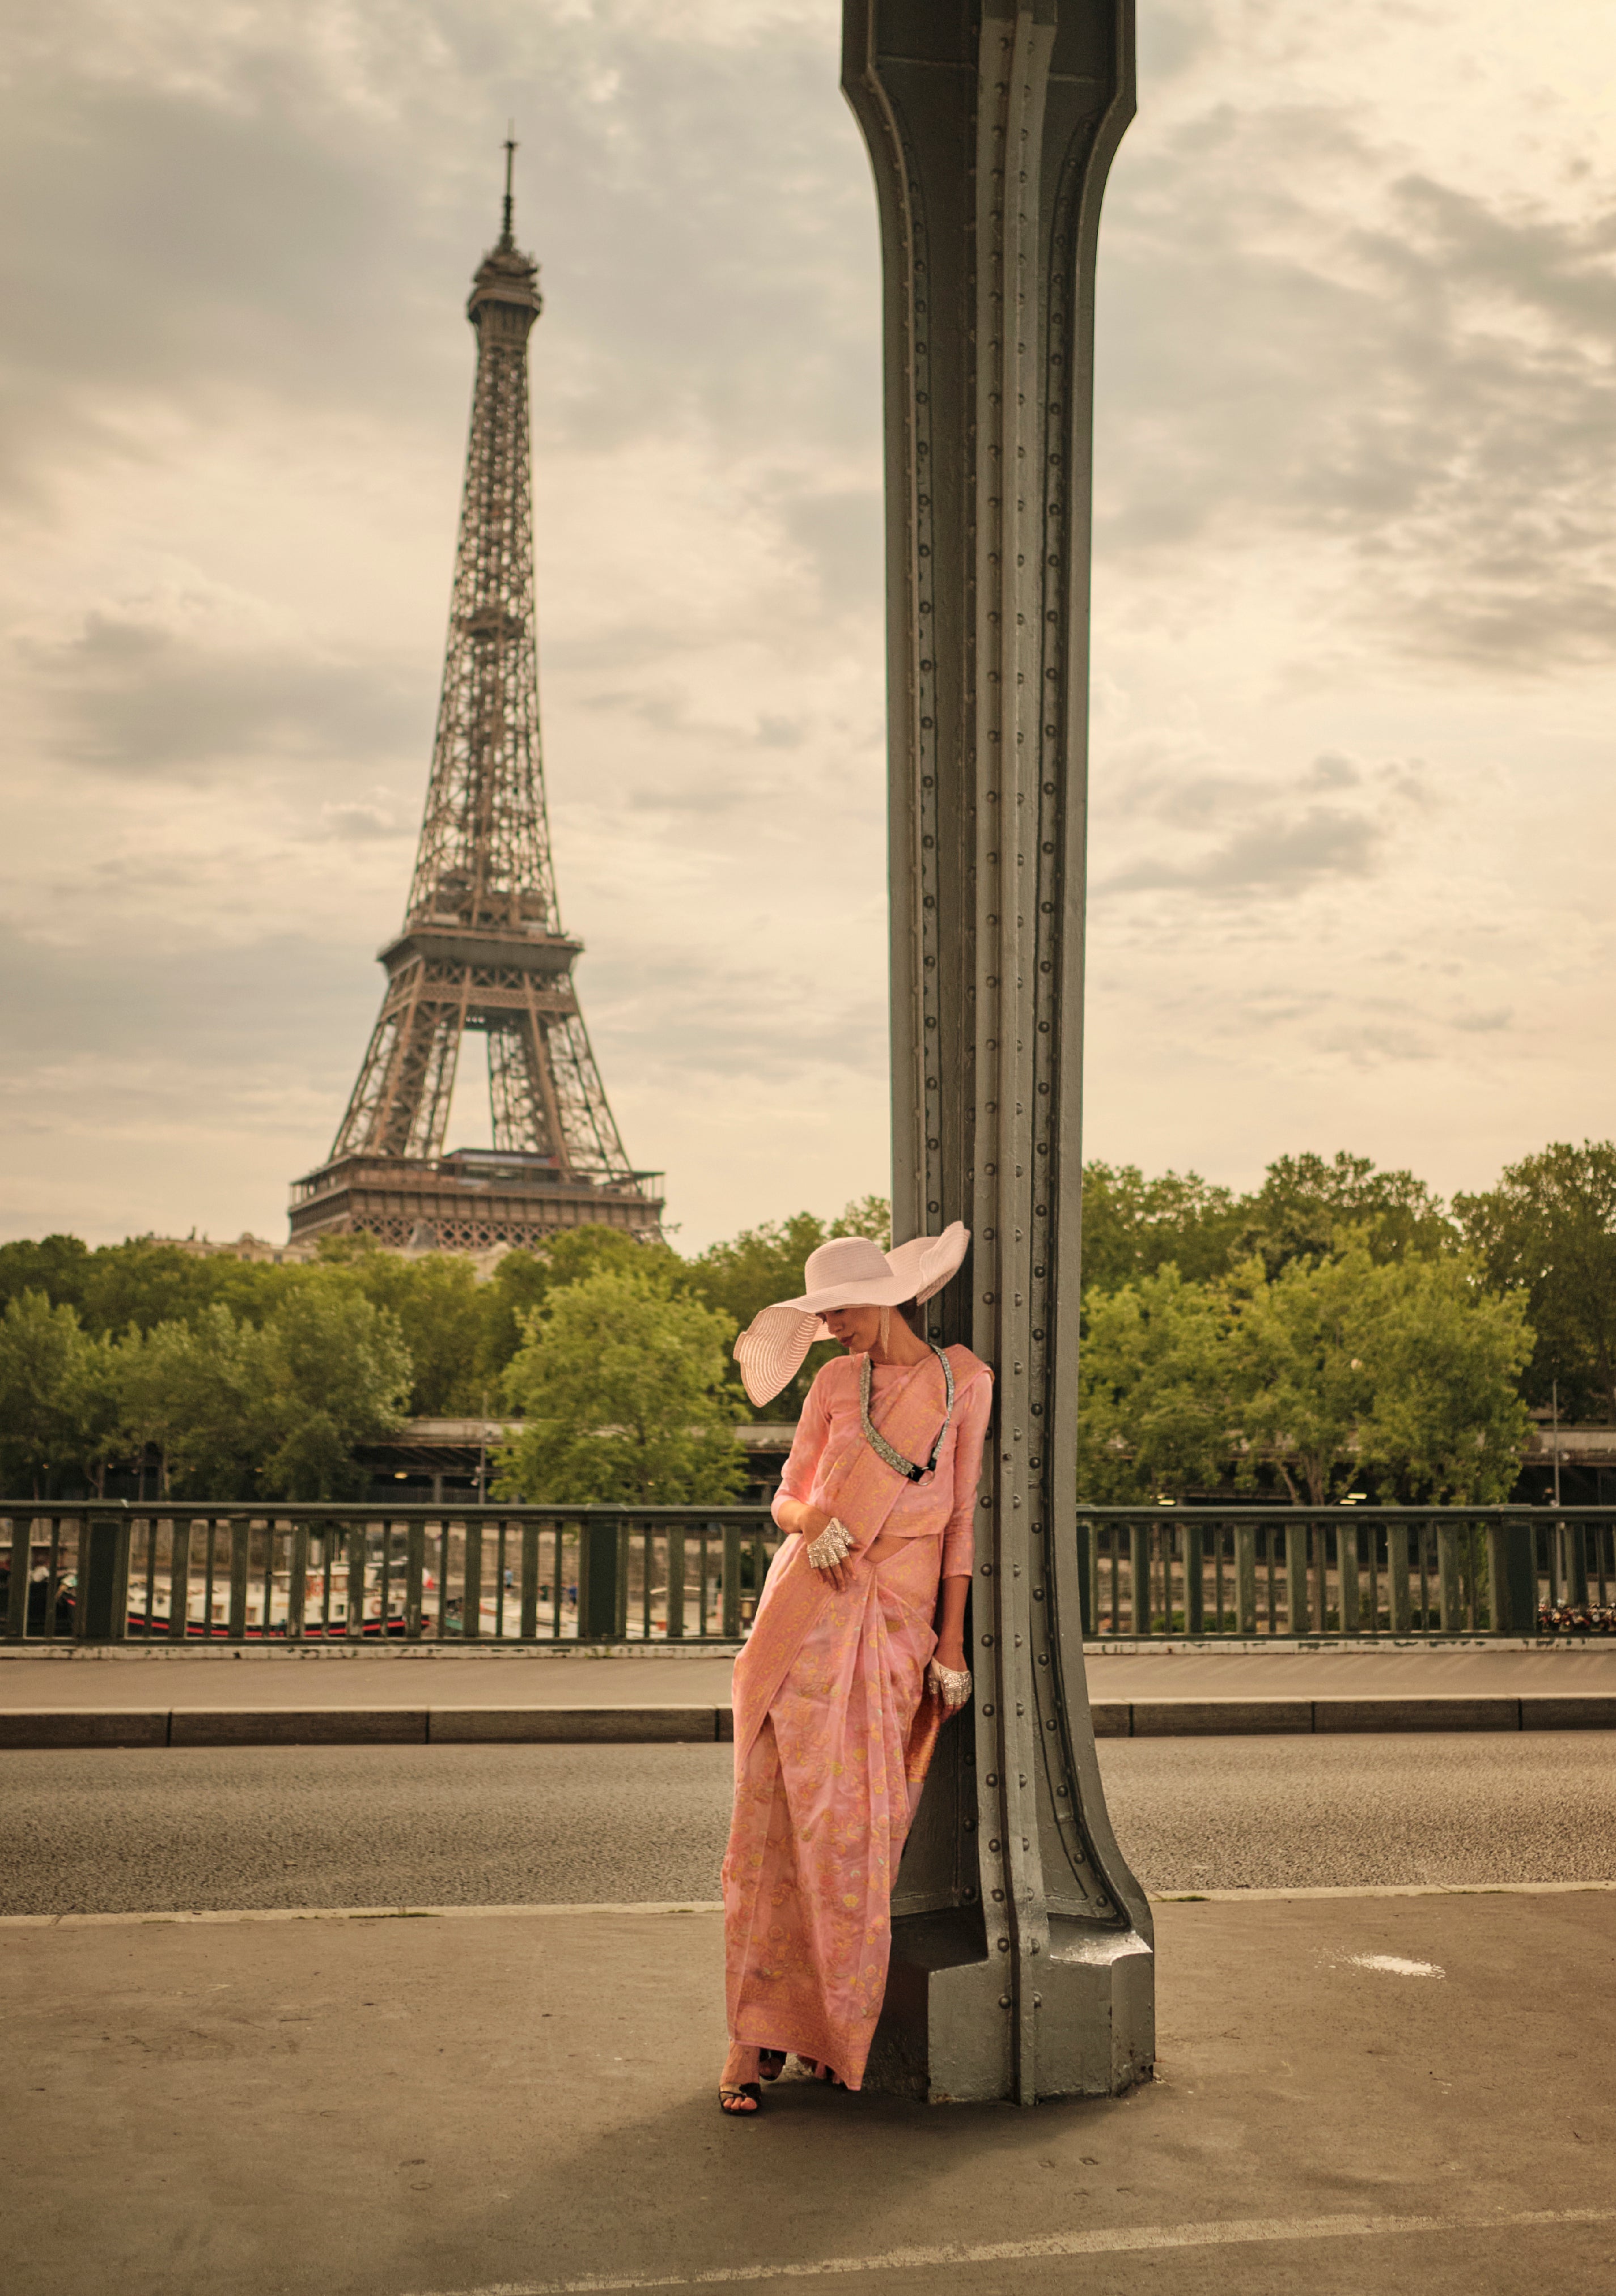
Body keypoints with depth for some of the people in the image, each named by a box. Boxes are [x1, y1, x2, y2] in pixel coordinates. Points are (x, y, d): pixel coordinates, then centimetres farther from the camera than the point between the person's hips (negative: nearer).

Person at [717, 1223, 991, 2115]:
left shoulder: (965, 1380, 4)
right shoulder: (837, 1381, 8)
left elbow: (963, 1517, 4)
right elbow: (786, 1496, 13)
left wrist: (951, 1641, 1)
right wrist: (810, 1520, -12)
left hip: (900, 1622, -1)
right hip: (809, 1613, 1)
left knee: (863, 1826, -2)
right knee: (781, 1813, -3)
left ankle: (834, 2029, 15)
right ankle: (755, 2034, 5)